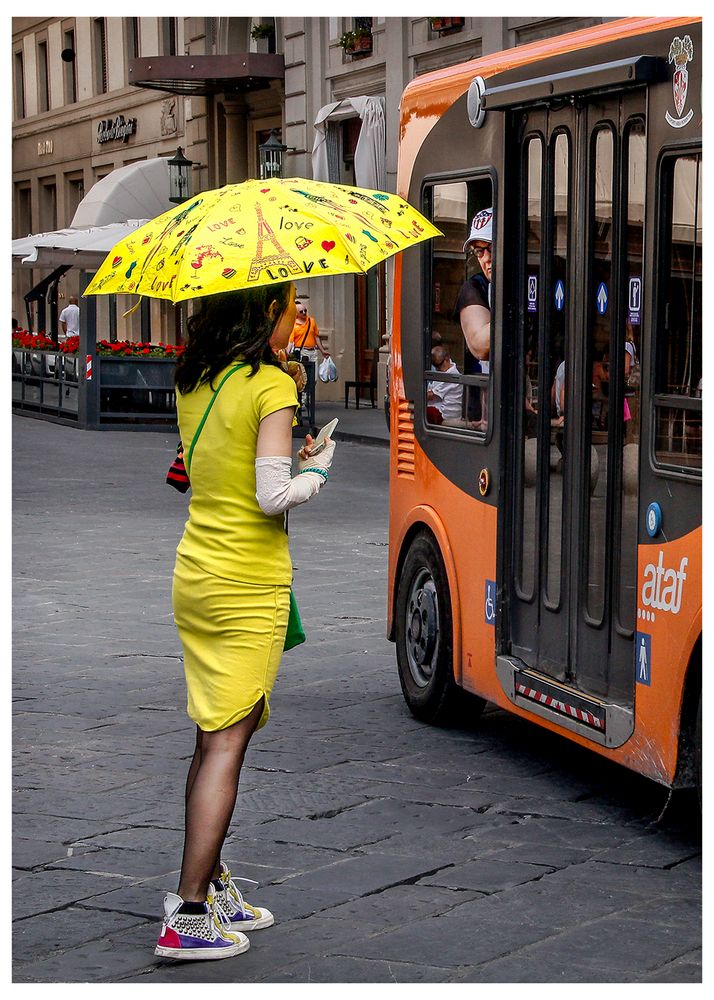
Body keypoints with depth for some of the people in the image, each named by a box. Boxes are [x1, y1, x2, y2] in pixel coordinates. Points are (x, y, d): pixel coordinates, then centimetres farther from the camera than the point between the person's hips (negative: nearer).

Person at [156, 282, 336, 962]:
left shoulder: (193, 384, 10)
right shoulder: (271, 385, -13)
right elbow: (273, 496, -16)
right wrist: (318, 469, 1)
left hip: (194, 576, 7)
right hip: (249, 586, -7)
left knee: (214, 738, 14)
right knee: (228, 741, -5)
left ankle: (210, 881, 21)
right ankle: (189, 914, -6)